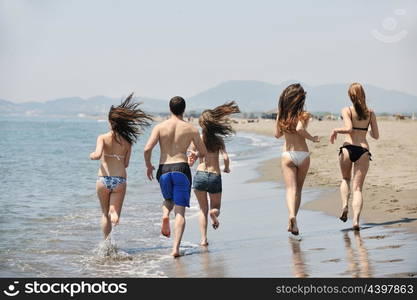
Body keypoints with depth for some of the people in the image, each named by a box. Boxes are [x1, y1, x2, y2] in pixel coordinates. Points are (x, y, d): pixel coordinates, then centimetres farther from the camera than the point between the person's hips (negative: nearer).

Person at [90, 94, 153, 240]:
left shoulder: (103, 138, -4)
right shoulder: (127, 142, 3)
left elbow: (98, 155, -19)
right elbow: (126, 164, 7)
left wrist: (92, 155, 4)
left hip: (103, 179, 0)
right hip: (120, 180, 1)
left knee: (105, 213, 17)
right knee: (114, 212, 2)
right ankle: (115, 216, -33)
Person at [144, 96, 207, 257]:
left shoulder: (160, 127, 1)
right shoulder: (191, 129, 2)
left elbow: (147, 149, -10)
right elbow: (203, 152, 11)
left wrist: (148, 165, 8)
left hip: (164, 170, 1)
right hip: (181, 168, -1)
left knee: (168, 199, 30)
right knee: (180, 211, 0)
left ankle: (165, 215, -4)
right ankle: (176, 248, -12)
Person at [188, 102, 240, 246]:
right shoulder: (219, 140, 2)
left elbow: (190, 162, 1)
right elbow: (225, 157, -6)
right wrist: (227, 168, 14)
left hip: (200, 175, 0)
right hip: (215, 177, 0)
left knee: (203, 209, 13)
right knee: (215, 207, 19)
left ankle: (203, 238, 2)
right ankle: (214, 212, -18)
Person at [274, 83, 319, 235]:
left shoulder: (281, 115, 3)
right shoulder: (303, 115, -9)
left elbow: (277, 134, 10)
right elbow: (300, 129, -26)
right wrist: (312, 138, -11)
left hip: (287, 154, 1)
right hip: (303, 154, -1)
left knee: (290, 188, -4)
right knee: (298, 189, 12)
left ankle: (292, 215, -31)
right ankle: (293, 223, 11)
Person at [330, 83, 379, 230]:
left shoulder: (347, 110, -1)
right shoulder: (370, 113, 8)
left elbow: (349, 129, -16)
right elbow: (376, 136, 9)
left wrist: (335, 130, 2)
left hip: (348, 148, -1)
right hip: (363, 150, 1)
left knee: (345, 179, 25)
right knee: (357, 188, 2)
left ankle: (345, 206, 3)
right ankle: (356, 219, -15)